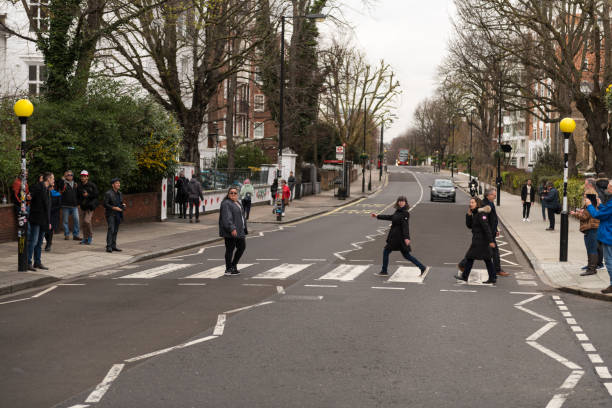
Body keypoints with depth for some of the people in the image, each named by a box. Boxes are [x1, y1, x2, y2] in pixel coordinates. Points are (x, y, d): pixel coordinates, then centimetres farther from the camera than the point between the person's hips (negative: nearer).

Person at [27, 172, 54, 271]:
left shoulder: (47, 190, 18)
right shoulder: (38, 187, -9)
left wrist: (49, 222, 20)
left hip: (43, 221, 9)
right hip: (36, 220, -9)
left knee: (39, 242, 12)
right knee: (33, 241, -9)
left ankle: (37, 262, 18)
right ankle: (28, 263, -6)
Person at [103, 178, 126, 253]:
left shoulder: (120, 193, 14)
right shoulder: (108, 193, -7)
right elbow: (105, 204, -11)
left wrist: (123, 205, 1)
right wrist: (114, 208, -19)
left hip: (118, 215, 7)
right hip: (110, 214, -7)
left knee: (115, 231, 7)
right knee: (111, 230, -14)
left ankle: (113, 246, 10)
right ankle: (109, 247, -16)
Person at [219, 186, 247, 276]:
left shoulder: (237, 203, 17)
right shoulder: (226, 204, -13)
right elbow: (227, 218, -23)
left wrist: (244, 229, 26)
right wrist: (232, 228, -32)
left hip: (239, 231, 10)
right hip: (230, 232, -10)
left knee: (242, 247, 13)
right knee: (230, 249, -4)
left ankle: (233, 265, 25)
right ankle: (228, 269, 4)